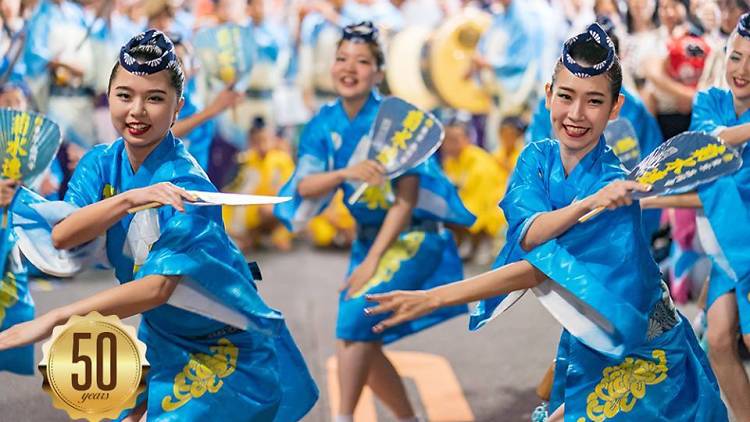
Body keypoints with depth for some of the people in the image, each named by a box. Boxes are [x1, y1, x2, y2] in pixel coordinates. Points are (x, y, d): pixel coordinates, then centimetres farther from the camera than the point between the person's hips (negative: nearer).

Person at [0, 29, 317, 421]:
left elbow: (157, 288, -31)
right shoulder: (101, 164, -4)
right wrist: (129, 199, -34)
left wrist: (51, 320, -35)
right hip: (163, 341, 5)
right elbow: (61, 237, -18)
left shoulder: (185, 184, -24)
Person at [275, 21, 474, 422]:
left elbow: (406, 200, -19)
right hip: (368, 238, 6)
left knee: (357, 315, -23)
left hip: (411, 239, -6)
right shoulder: (324, 124, -3)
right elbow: (304, 186, -14)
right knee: (363, 344, 6)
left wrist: (372, 261, -21)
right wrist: (346, 172, -33)